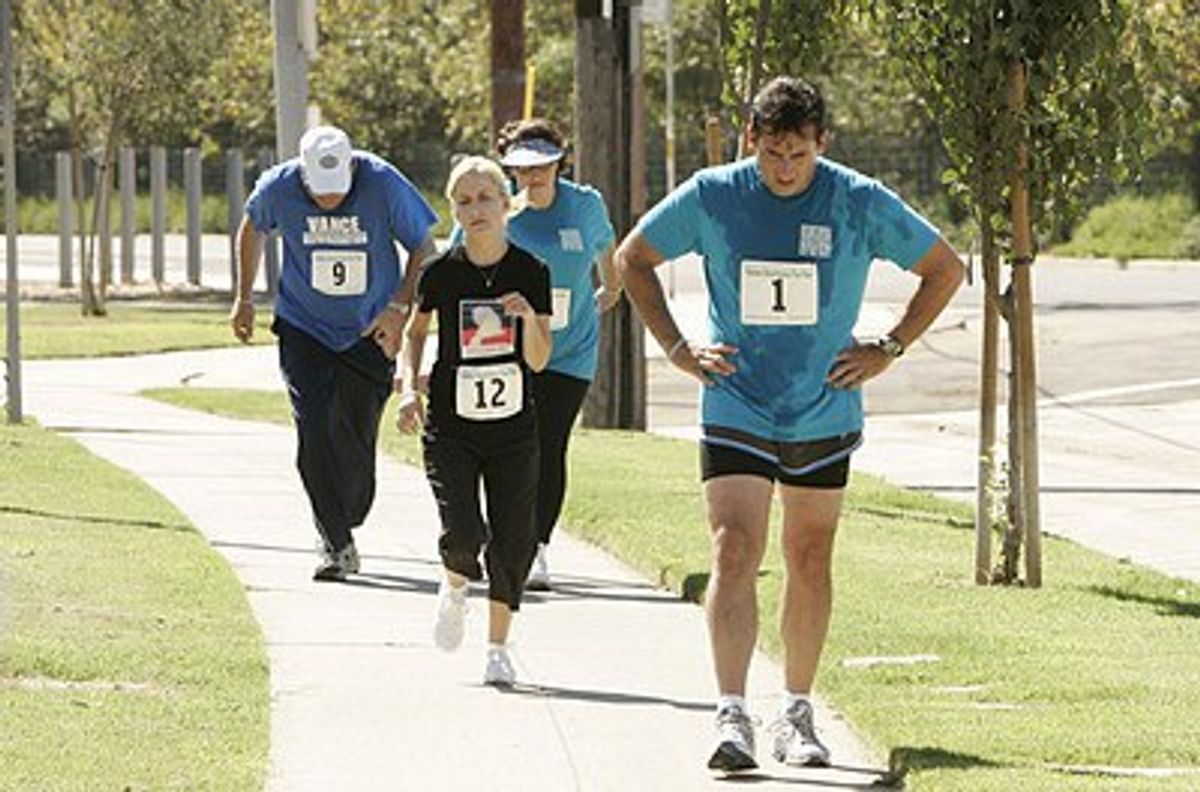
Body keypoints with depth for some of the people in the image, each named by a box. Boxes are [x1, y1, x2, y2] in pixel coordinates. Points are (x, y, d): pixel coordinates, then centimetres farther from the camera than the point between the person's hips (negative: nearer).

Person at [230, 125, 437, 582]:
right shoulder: (278, 188, -14)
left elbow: (423, 249, -5)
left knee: (356, 440, 2)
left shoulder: (385, 185, -19)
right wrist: (244, 299, 13)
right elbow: (253, 229, 10)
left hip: (370, 334, 0)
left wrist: (399, 309, -17)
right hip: (304, 331, 1)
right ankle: (337, 545, -9)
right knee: (313, 433, -13)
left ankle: (345, 524, 27)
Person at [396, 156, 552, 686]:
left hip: (513, 429, 1)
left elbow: (538, 361, -4)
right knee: (463, 534, -16)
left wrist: (529, 318, -22)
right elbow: (416, 332, 13)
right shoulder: (441, 273, -4)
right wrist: (409, 386, -1)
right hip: (451, 429, -1)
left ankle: (498, 648, 18)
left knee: (511, 542, 0)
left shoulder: (531, 273, -4)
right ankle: (454, 589, 19)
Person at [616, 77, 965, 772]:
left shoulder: (862, 204, -7)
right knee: (735, 554, -15)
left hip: (824, 415, 1)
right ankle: (733, 716, -20)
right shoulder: (710, 197, -6)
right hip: (735, 409, -1)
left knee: (811, 563, 9)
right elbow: (634, 258, 9)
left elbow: (946, 270, 5)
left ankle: (798, 715, 21)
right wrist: (678, 349, 1)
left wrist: (888, 351, -2)